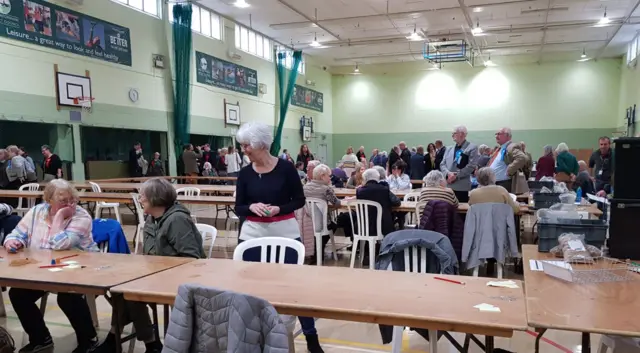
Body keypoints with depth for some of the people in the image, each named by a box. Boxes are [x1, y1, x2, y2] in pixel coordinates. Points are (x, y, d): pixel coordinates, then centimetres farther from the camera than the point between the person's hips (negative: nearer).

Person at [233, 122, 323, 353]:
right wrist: (252, 207, -17)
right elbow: (238, 209, 3)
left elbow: (299, 200, -2)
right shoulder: (245, 173, 1)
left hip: (285, 232, -3)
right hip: (253, 234, 3)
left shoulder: (285, 168, -8)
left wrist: (279, 208, -18)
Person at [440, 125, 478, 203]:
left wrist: (456, 176, -11)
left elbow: (471, 166, -8)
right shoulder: (449, 149, 19)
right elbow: (442, 164, 11)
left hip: (462, 187, -5)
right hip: (447, 186, 5)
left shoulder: (472, 148, 1)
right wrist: (448, 173, -10)